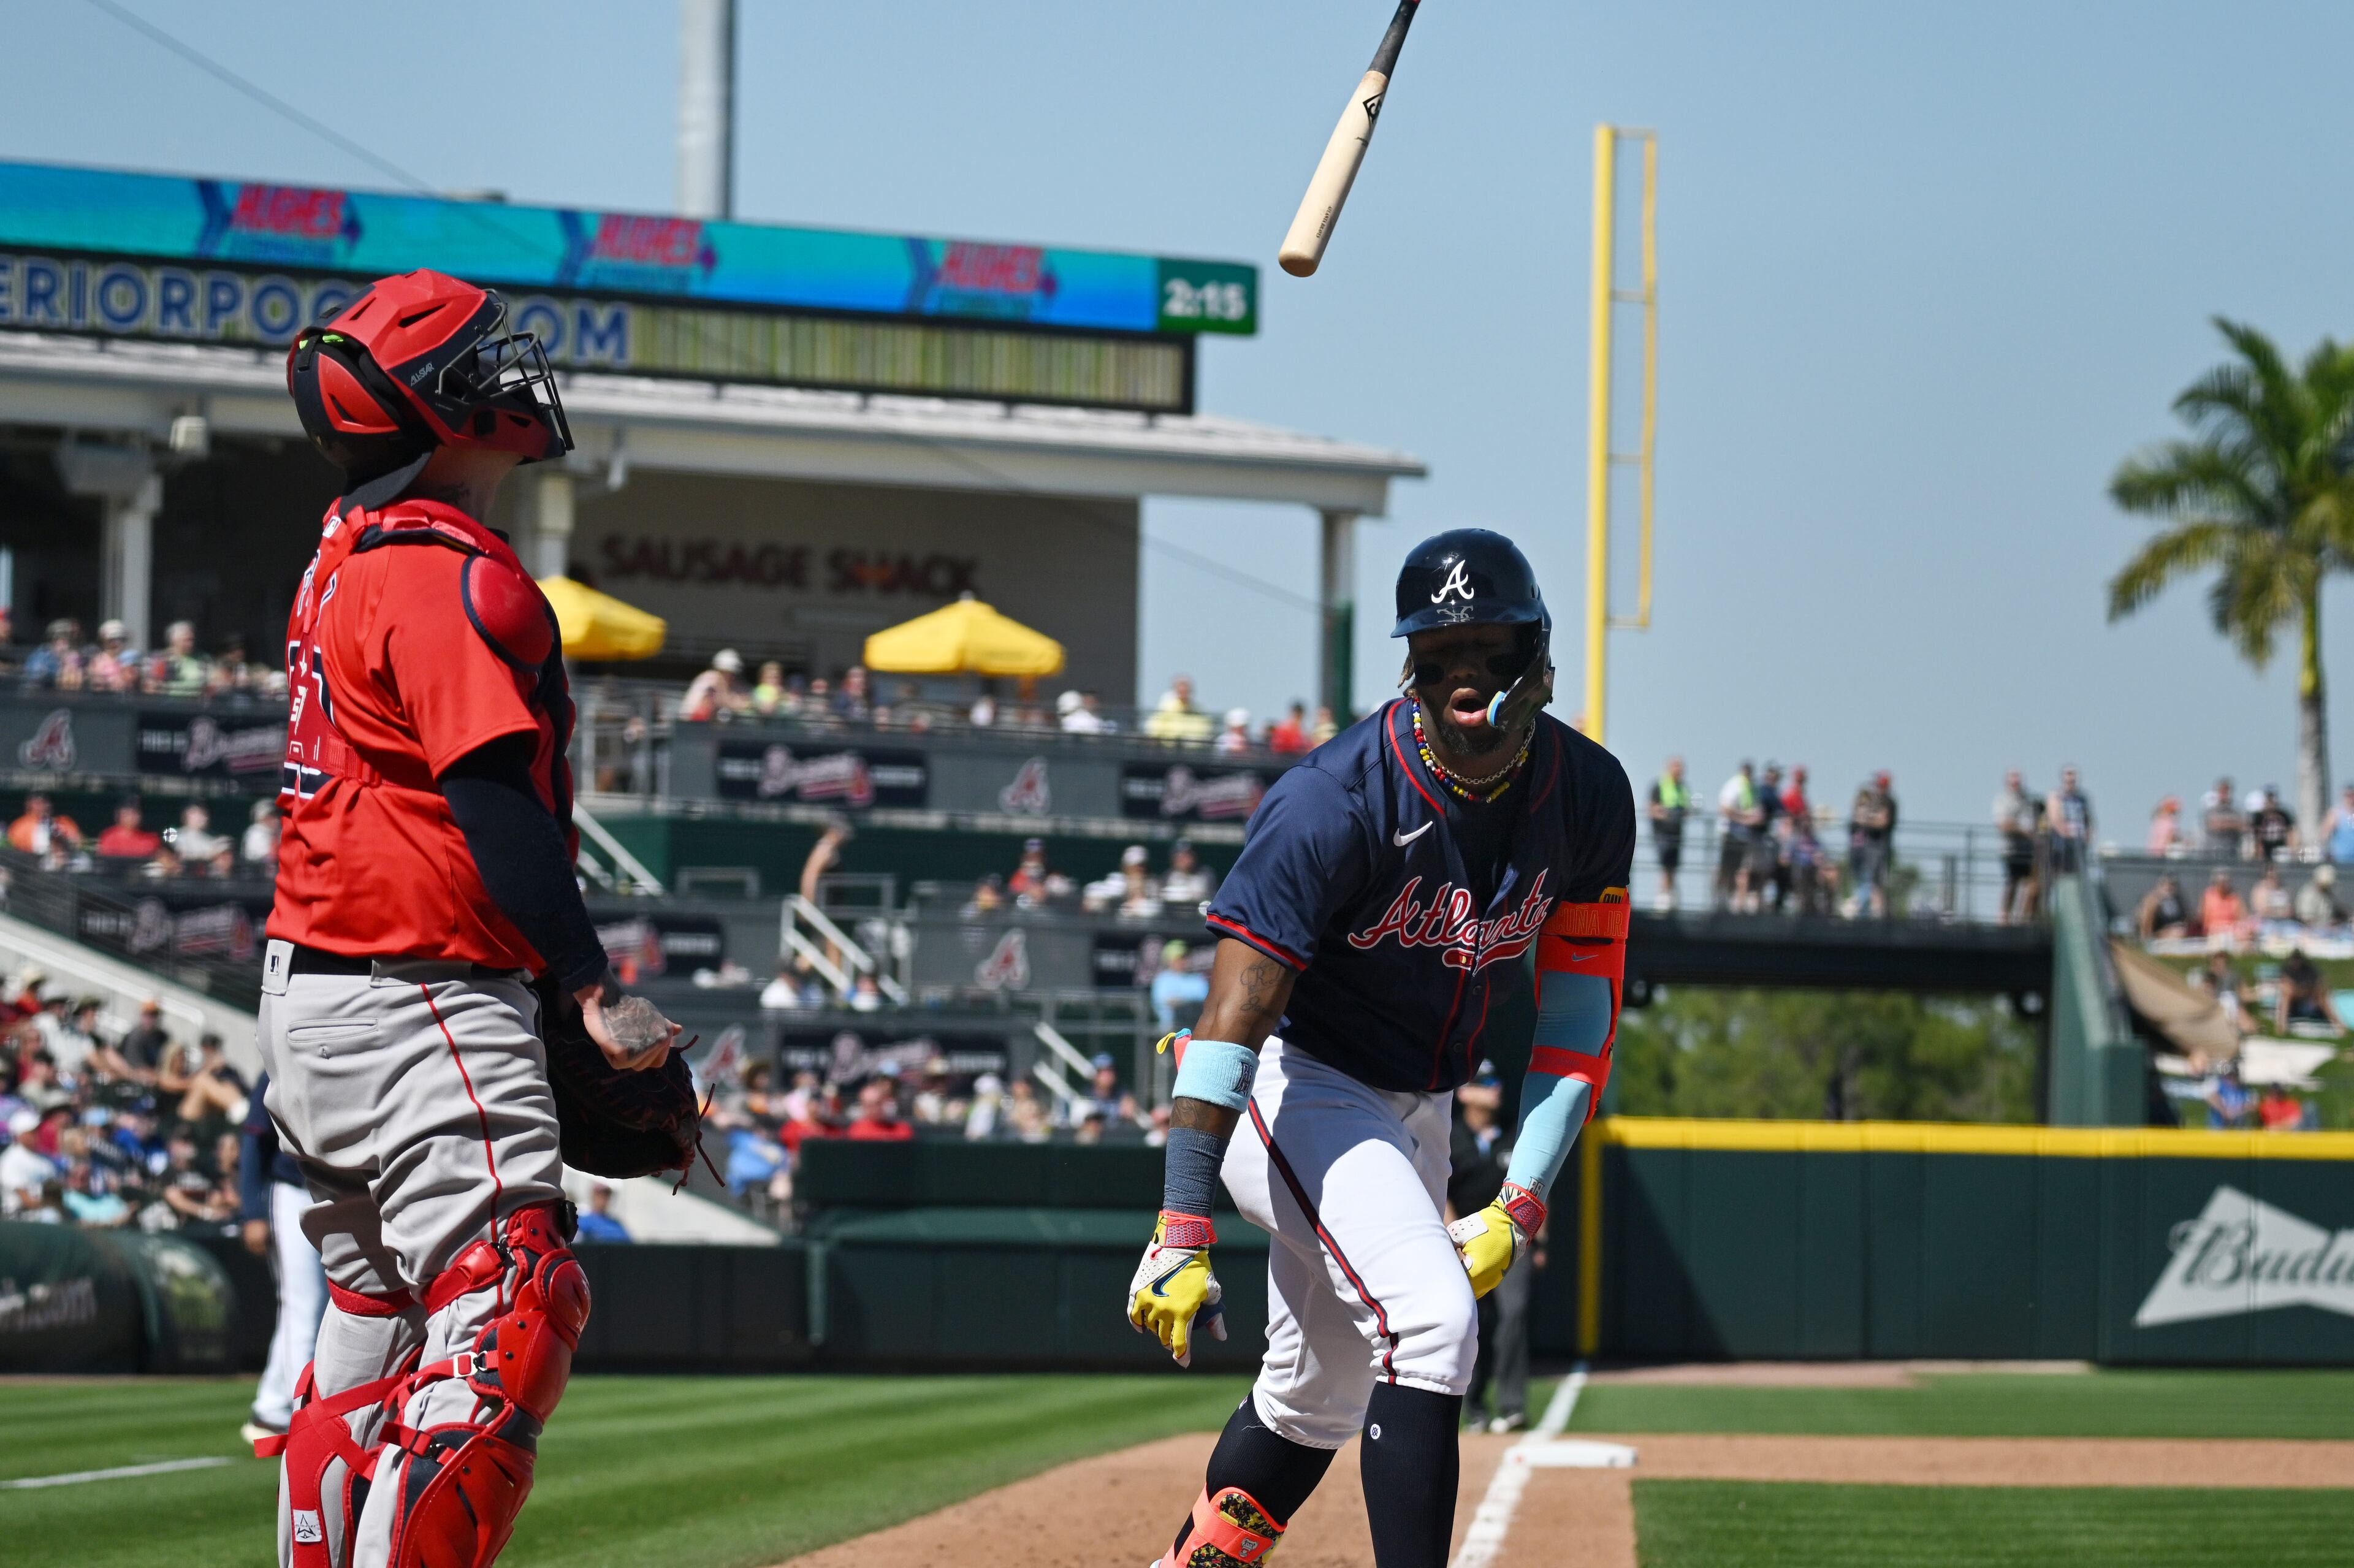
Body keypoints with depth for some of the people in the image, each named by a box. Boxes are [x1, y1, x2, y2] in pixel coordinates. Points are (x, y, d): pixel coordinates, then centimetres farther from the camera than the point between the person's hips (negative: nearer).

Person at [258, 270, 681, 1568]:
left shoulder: (344, 563, 15)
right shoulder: (454, 577, -14)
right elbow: (498, 803, -22)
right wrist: (592, 989, -22)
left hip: (310, 996, 10)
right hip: (421, 1008, -10)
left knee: (373, 1333, 17)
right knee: (508, 1317, -14)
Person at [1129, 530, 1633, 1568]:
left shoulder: (1588, 795, -9)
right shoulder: (1337, 801, -27)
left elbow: (1580, 1014, -3)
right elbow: (1234, 1014, -28)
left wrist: (1521, 1205, -12)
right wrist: (1181, 1231, -33)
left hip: (1415, 1111, 7)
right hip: (1293, 1092, -7)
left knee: (1319, 1401, 16)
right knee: (1431, 1318, -26)